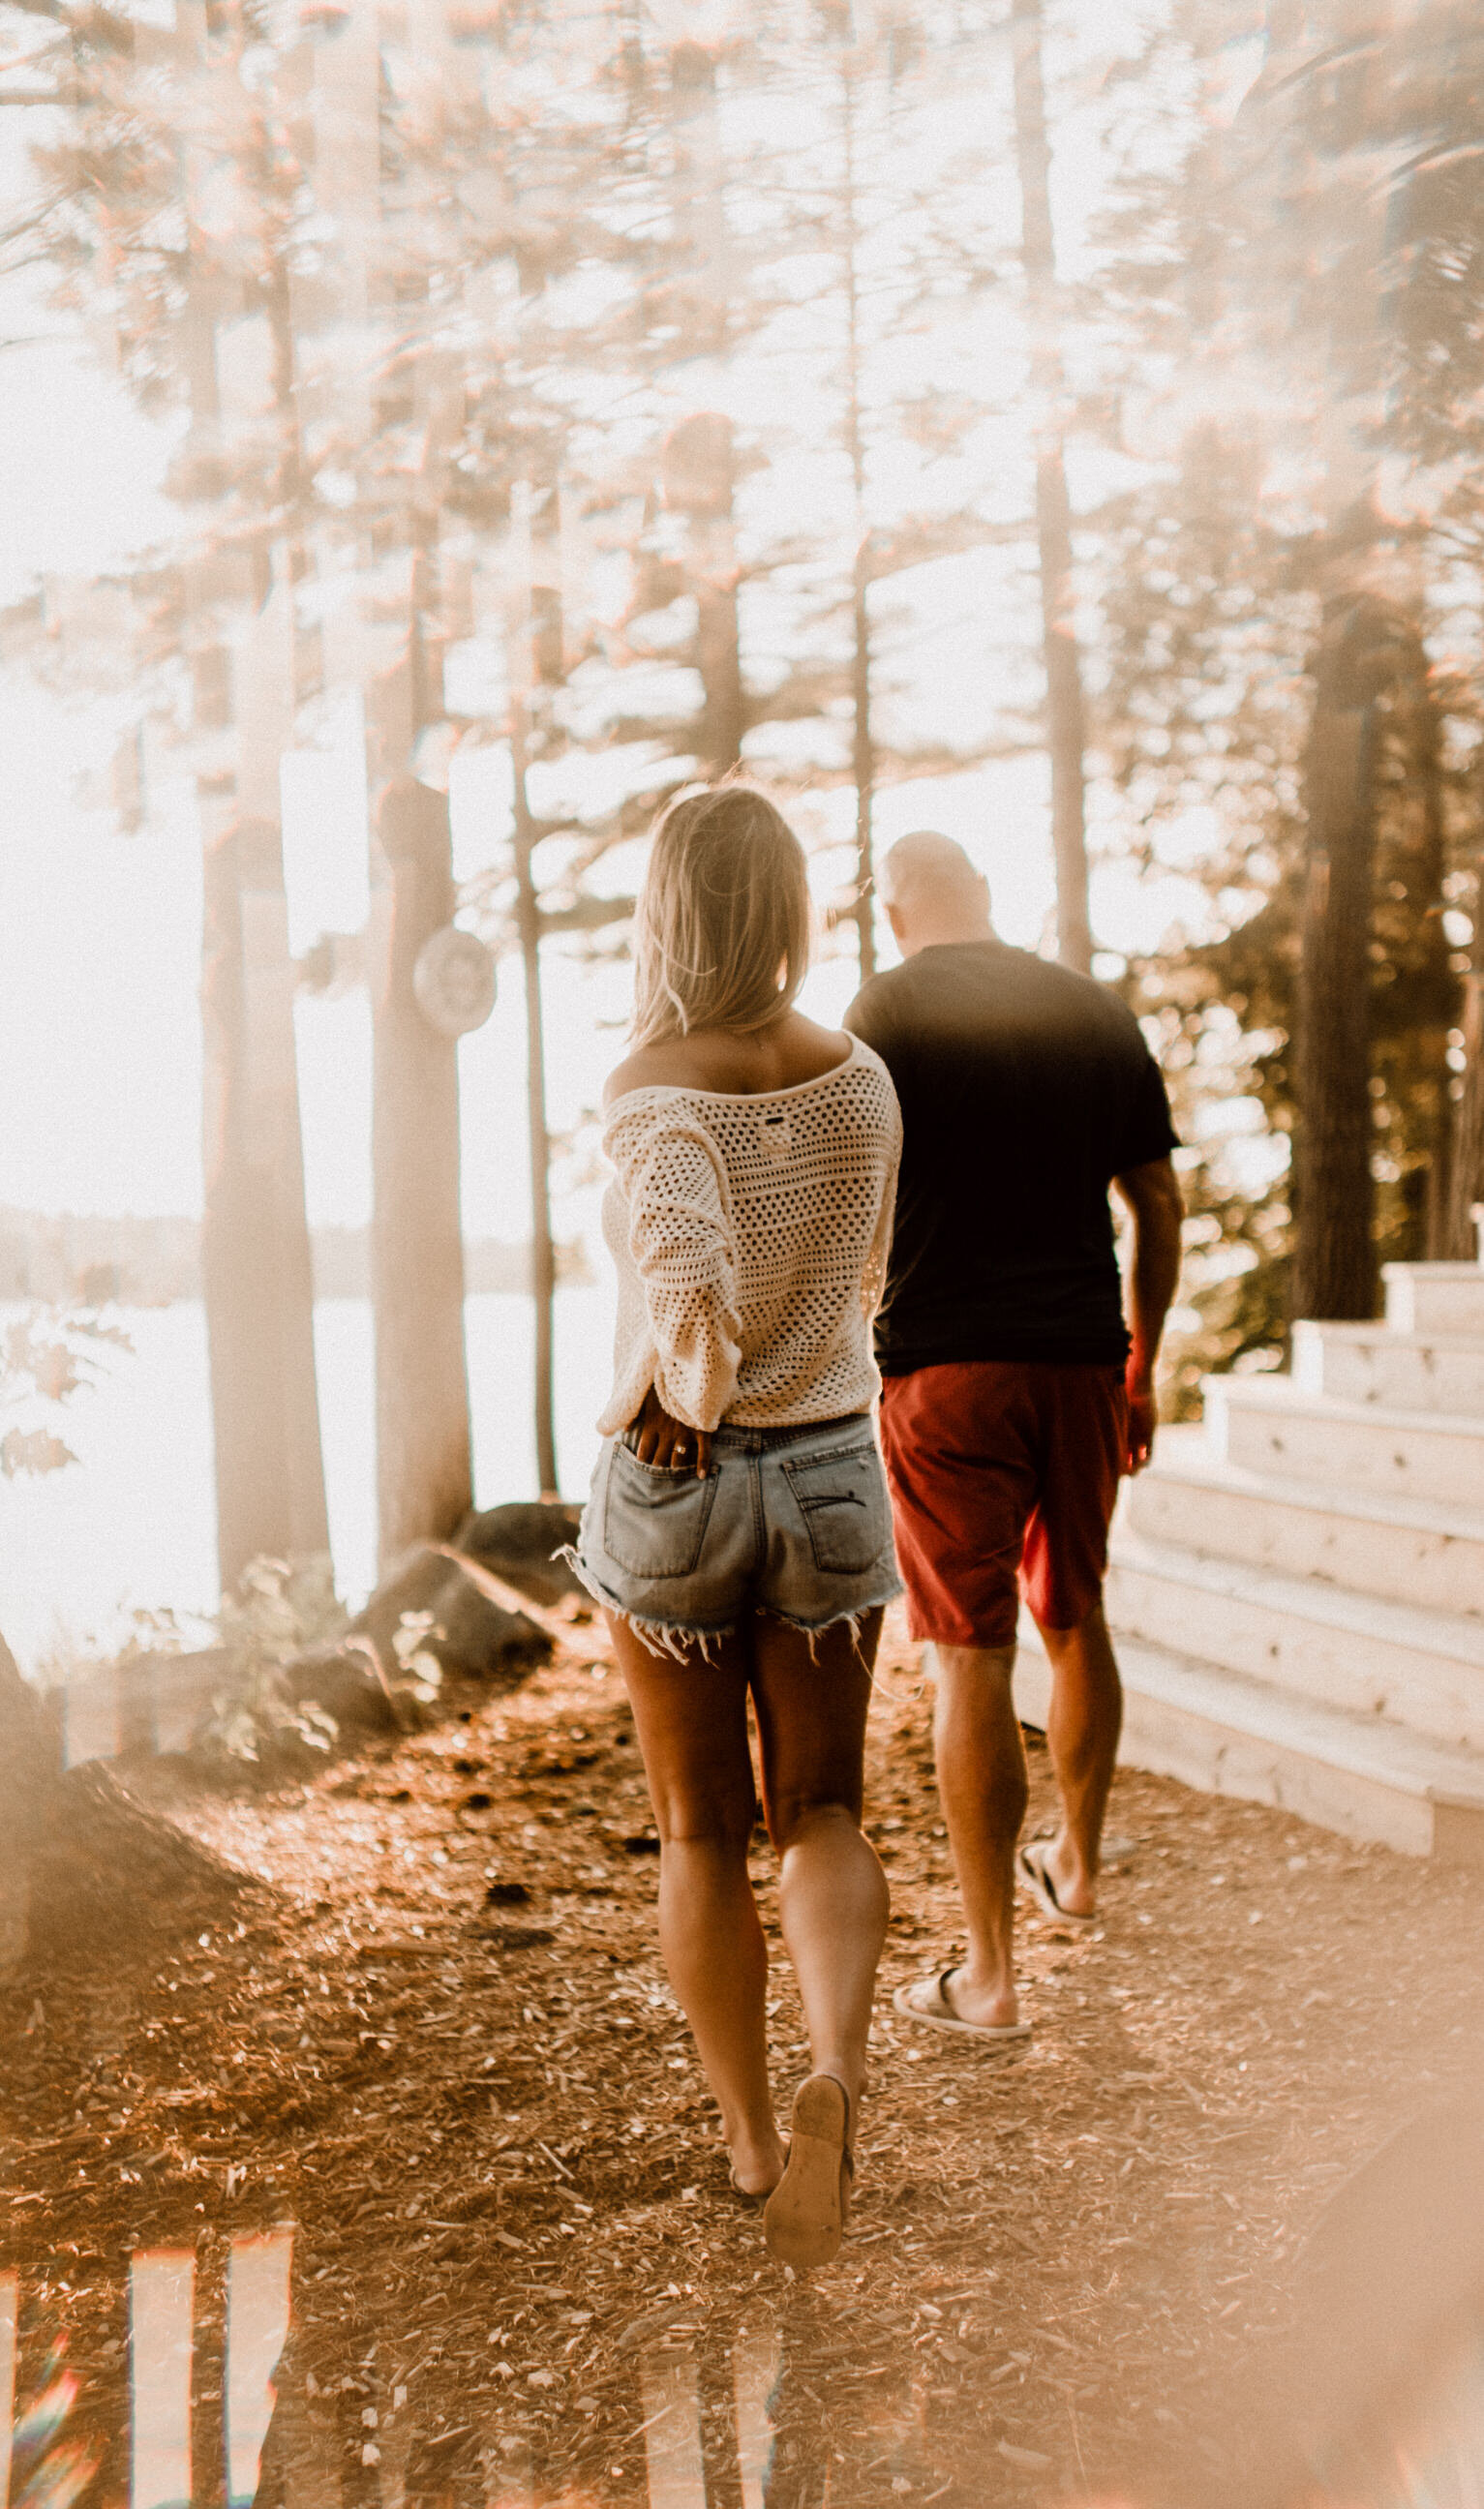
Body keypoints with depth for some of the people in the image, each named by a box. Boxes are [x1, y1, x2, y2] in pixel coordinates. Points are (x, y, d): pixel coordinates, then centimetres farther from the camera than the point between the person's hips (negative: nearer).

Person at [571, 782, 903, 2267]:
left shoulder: (650, 1092, -17)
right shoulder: (861, 1083, -2)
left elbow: (689, 1294, -32)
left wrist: (665, 1398, -15)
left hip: (672, 1483, -2)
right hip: (831, 1474, 3)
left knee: (701, 1834, 15)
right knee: (819, 1816, 13)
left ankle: (750, 2140, 28)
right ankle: (837, 2079, -13)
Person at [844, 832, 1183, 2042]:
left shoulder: (889, 1010, -5)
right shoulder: (1100, 1012, 8)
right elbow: (1159, 1203, 11)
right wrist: (1141, 1366, 19)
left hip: (949, 1363, -5)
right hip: (1084, 1358, 5)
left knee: (972, 1658, -2)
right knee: (1076, 1619, 22)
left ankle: (990, 1975, 3)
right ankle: (1076, 1865, 41)